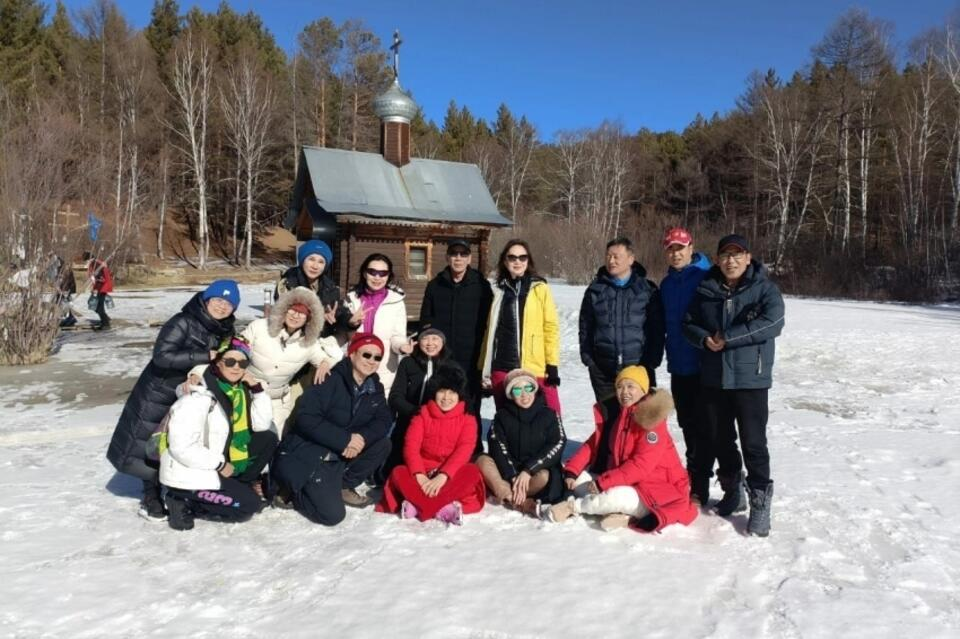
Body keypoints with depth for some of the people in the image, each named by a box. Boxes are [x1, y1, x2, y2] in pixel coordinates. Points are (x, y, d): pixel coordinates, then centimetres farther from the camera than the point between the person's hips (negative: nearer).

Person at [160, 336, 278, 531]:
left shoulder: (240, 390, 1)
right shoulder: (199, 397, -24)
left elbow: (263, 424, -4)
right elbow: (182, 448, -27)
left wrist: (257, 388, -13)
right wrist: (220, 464, -19)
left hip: (213, 467, 8)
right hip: (188, 475, -8)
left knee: (268, 439, 2)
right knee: (250, 505, -9)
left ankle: (237, 487, 8)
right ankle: (185, 503, -2)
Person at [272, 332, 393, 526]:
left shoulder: (374, 387, 3)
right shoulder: (331, 380, -19)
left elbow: (383, 420, -3)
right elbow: (305, 418, -26)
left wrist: (363, 437, -24)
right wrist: (345, 439, -29)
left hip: (342, 454, 7)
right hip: (308, 454, -7)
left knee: (383, 444, -12)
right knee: (332, 514, -17)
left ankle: (344, 486, 5)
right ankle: (292, 488, 9)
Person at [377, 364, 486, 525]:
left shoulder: (467, 420, 1)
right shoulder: (423, 416, 4)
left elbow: (464, 450, -14)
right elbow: (411, 446, -9)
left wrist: (443, 476, -30)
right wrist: (420, 476, -26)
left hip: (452, 476, -1)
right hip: (423, 473, 1)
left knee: (472, 471, -32)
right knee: (398, 473, -27)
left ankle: (417, 506, -38)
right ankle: (445, 507, -42)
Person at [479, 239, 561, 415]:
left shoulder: (540, 289, 2)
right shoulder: (499, 292, 12)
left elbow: (551, 327, -1)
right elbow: (491, 331, 13)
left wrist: (553, 365, -8)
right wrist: (485, 369, 10)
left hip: (536, 369, -3)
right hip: (501, 369, 4)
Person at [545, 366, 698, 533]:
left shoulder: (652, 421, -18)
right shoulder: (613, 413, 4)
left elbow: (641, 465, -25)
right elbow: (593, 444, 5)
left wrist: (603, 482, -27)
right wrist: (571, 470, -8)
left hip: (655, 491, -8)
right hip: (625, 483, 8)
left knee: (616, 497, -35)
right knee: (580, 479, -2)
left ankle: (572, 506, -8)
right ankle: (623, 515, -18)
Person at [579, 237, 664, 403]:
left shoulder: (647, 289, 2)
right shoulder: (596, 289, 7)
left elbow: (657, 328, 2)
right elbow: (585, 326, 10)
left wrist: (652, 361, -5)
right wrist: (587, 357, 3)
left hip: (638, 366, -1)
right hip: (603, 368, 2)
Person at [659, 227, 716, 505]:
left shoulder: (707, 278, -11)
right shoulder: (666, 283, 10)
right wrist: (667, 354, 15)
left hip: (703, 366, -6)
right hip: (678, 366, 7)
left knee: (702, 427, 0)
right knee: (687, 425, 16)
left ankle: (699, 487, 7)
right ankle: (691, 477, 30)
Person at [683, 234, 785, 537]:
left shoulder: (764, 289, -6)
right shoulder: (705, 290, 6)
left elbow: (772, 323, -20)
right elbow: (688, 323, 10)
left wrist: (727, 338, -20)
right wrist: (704, 339, -12)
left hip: (751, 379, -4)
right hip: (713, 380, 4)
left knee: (754, 443, -3)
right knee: (721, 440, 15)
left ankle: (760, 504, 10)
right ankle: (733, 493, 34)